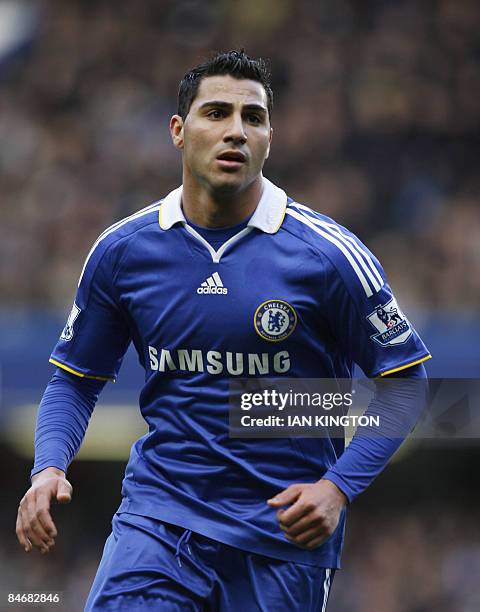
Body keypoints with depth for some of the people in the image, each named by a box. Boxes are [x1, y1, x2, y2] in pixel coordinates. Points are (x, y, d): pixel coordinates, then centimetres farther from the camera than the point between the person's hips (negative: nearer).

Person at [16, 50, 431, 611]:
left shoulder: (326, 253, -8)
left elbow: (403, 378, -1)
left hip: (285, 530, -1)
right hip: (158, 513, 1)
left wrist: (338, 486, -12)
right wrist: (49, 468, -7)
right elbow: (76, 377, 12)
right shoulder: (121, 250, 1)